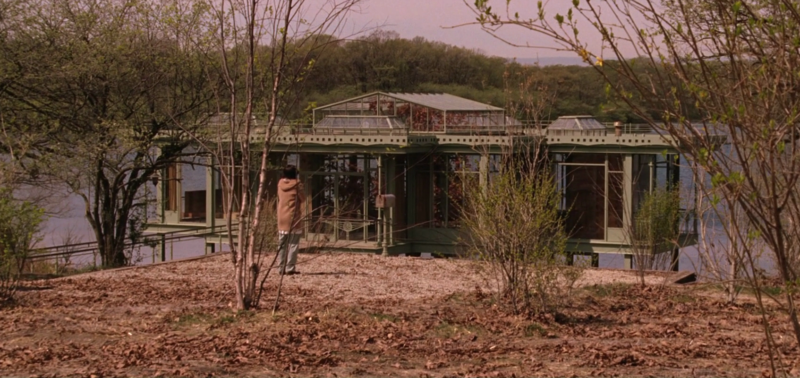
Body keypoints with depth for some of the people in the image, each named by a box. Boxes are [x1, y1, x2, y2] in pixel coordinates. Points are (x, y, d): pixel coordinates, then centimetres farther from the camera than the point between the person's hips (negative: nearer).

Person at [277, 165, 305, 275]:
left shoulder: (280, 183, 6)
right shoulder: (297, 184, -8)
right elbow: (303, 198, -3)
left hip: (282, 218, 5)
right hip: (294, 217, -5)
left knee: (282, 244, 8)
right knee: (293, 244, -3)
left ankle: (282, 268, 7)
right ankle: (290, 268, -8)